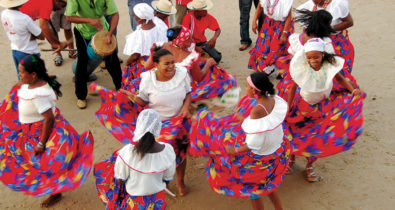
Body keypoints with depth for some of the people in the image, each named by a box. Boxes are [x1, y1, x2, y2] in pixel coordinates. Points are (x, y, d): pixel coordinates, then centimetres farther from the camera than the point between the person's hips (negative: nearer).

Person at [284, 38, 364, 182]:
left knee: (318, 137, 8)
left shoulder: (330, 65, -22)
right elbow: (293, 87, -14)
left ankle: (309, 166, 30)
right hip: (304, 104, -2)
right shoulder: (302, 68, -27)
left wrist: (353, 90, -18)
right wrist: (288, 109, -7)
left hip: (324, 105, 2)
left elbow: (340, 78, -2)